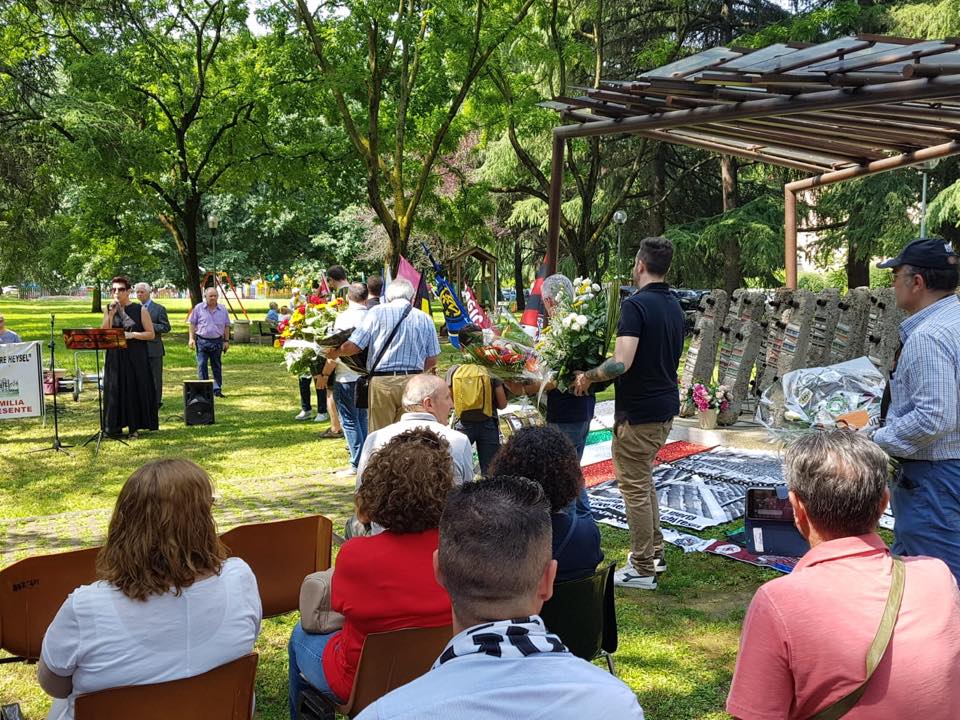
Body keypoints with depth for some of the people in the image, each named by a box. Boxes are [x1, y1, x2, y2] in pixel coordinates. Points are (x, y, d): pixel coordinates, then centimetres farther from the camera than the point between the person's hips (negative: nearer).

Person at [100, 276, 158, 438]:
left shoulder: (140, 310, -2)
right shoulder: (109, 309, 8)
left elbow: (151, 334, -3)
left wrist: (132, 334, -16)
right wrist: (111, 315, -12)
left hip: (136, 358, -3)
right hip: (114, 357, 3)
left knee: (135, 390, -1)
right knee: (114, 390, 3)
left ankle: (134, 427, 7)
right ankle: (115, 426, 11)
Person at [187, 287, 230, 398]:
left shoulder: (223, 310, 6)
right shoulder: (198, 308, 2)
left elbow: (226, 326, 11)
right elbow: (192, 324, 5)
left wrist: (226, 341, 6)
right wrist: (191, 338, -2)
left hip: (217, 341, 1)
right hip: (202, 341, -1)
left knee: (217, 366, 6)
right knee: (201, 366, -2)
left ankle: (217, 389, 11)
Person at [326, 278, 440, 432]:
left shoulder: (377, 312, -1)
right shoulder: (425, 318, 6)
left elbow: (352, 346, -5)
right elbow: (432, 361, 8)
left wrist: (335, 353, 15)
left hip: (382, 381, -2)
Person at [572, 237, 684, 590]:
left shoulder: (636, 304, -19)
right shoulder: (674, 306, 9)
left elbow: (621, 363, -29)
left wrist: (587, 376, -12)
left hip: (638, 412, -9)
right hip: (666, 406, 9)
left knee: (635, 487, 1)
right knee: (644, 479, 23)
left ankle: (643, 569, 10)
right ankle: (654, 552, 30)